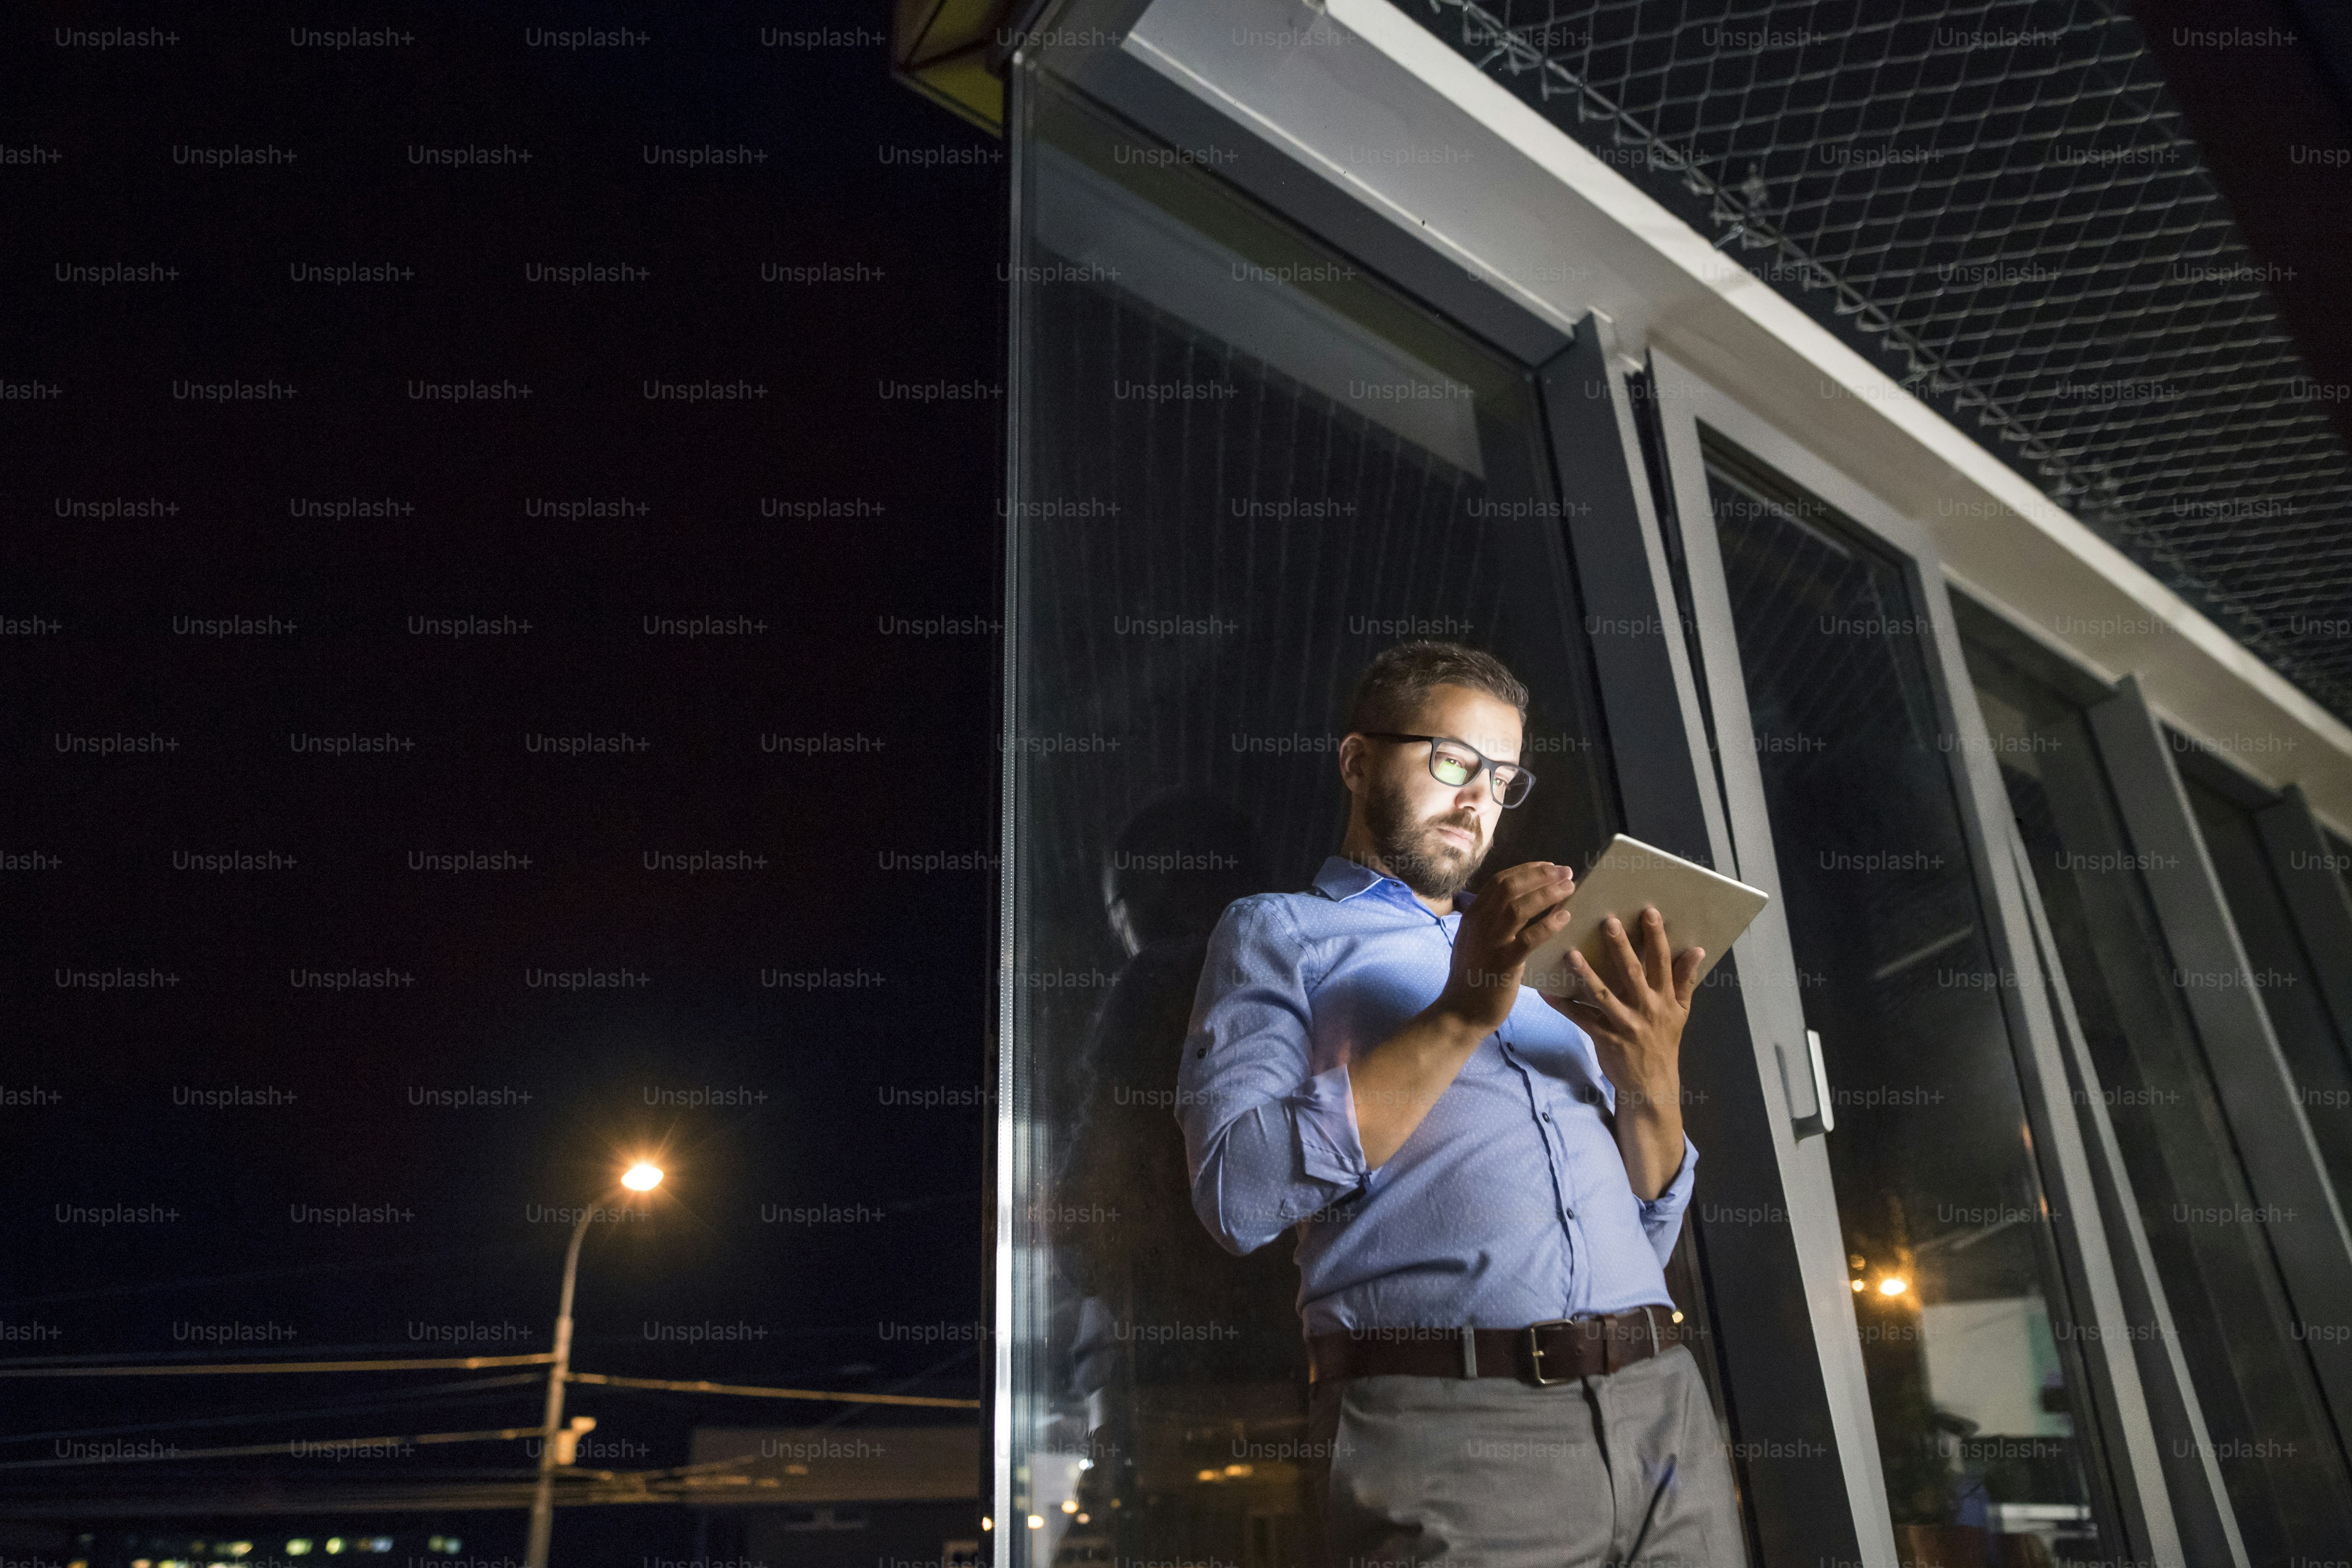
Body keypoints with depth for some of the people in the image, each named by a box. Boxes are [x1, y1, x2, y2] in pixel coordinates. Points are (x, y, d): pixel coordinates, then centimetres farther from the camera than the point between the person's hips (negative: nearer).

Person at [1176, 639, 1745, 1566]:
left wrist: (1652, 1080, -2)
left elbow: (1648, 1236, 18)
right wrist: (1461, 1017, -14)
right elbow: (1240, 1193, -11)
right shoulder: (1278, 932, 6)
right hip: (1451, 1424, -5)